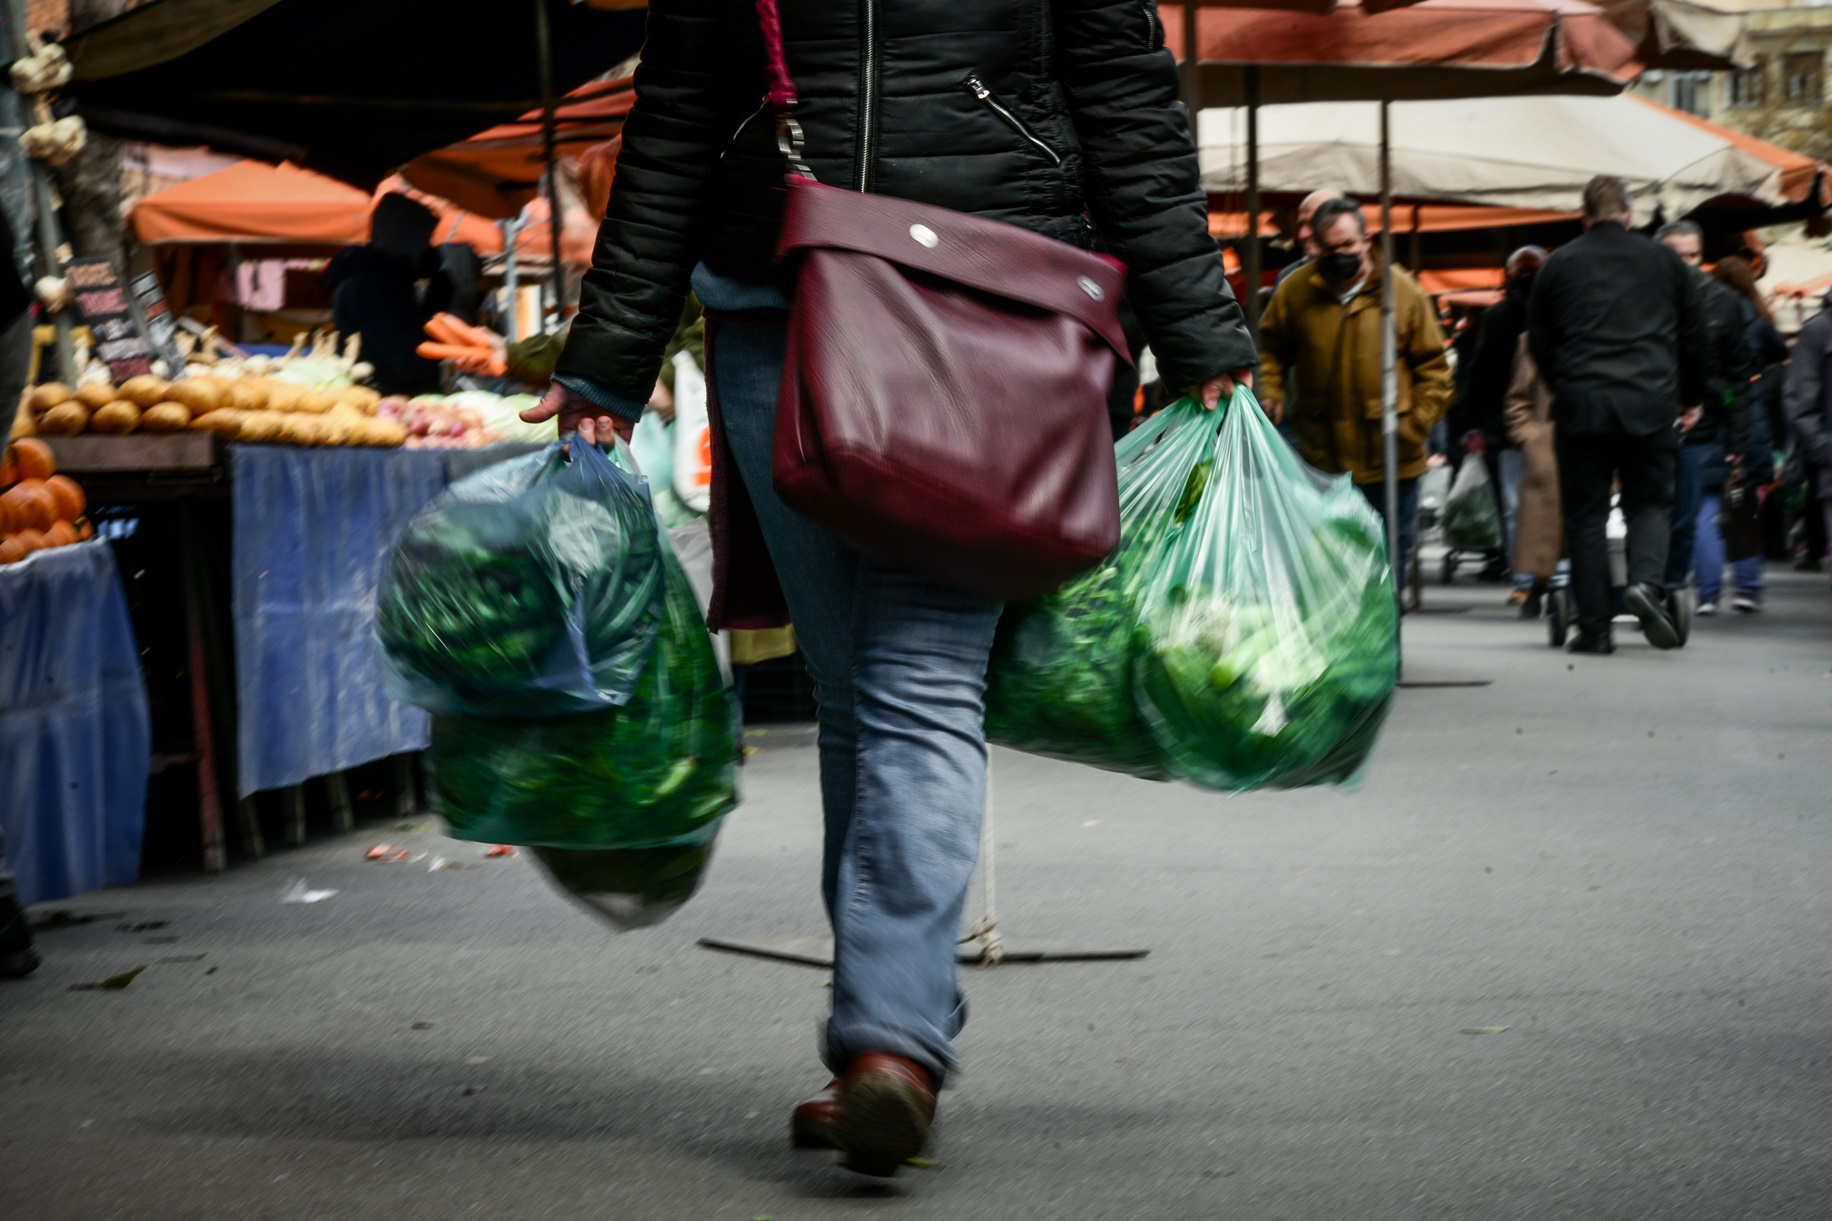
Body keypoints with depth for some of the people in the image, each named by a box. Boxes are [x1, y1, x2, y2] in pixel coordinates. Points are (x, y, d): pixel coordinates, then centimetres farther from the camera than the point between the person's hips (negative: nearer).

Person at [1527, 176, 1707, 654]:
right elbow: (1694, 337, 14)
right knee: (1650, 502, 11)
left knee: (1585, 514, 5)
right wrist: (1690, 396, 26)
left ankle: (1594, 627, 2)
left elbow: (1538, 342, 10)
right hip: (1651, 405, 1)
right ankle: (1646, 580, -17)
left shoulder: (1560, 264, 5)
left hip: (1582, 404, -1)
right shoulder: (1664, 260, 8)